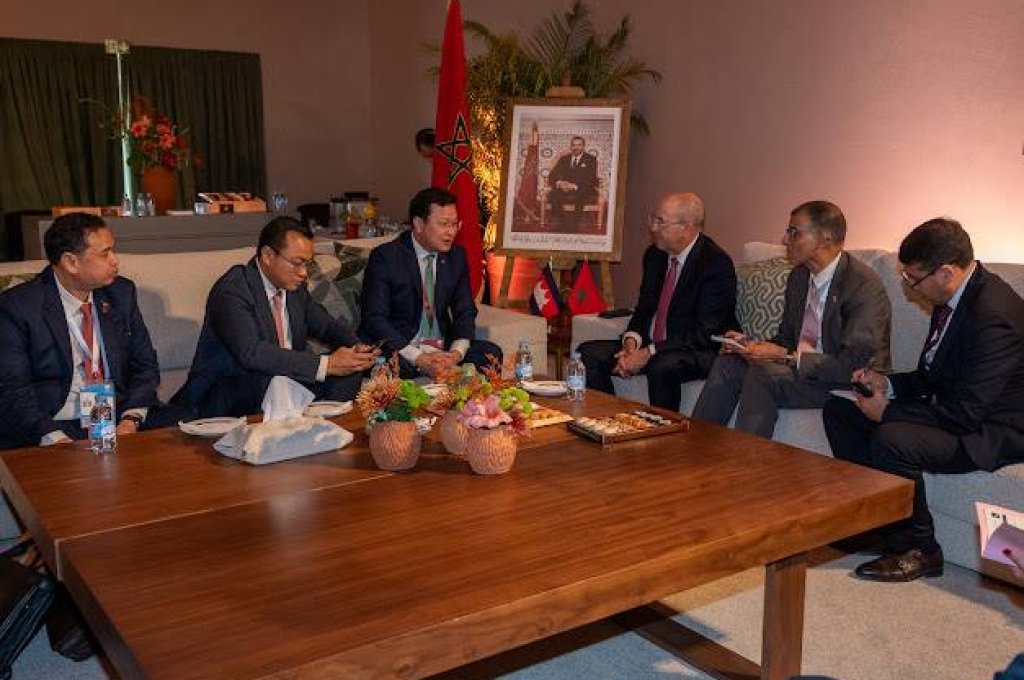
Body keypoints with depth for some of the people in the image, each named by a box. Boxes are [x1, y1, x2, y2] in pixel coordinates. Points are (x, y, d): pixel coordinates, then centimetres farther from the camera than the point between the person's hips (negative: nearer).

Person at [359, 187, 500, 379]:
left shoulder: (456, 255, 6)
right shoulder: (385, 257, -10)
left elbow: (465, 312, 6)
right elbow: (375, 319, -16)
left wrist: (456, 353, -16)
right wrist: (418, 358, -27)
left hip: (443, 348, 5)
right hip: (401, 349, -5)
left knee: (491, 353, -17)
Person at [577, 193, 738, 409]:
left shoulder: (717, 264, -16)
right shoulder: (655, 254, 7)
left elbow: (704, 334, -20)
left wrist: (648, 354, -23)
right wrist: (632, 340, -8)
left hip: (697, 352, -7)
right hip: (649, 344, 7)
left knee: (662, 365, -38)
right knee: (589, 353, -10)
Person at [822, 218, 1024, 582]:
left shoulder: (994, 313, -27)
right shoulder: (955, 297, 4)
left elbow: (966, 412, -28)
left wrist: (889, 411, -19)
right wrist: (888, 384, -1)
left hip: (993, 432, -10)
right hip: (953, 409, 10)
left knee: (891, 438, -34)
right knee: (838, 409, 3)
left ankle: (918, 551, -11)